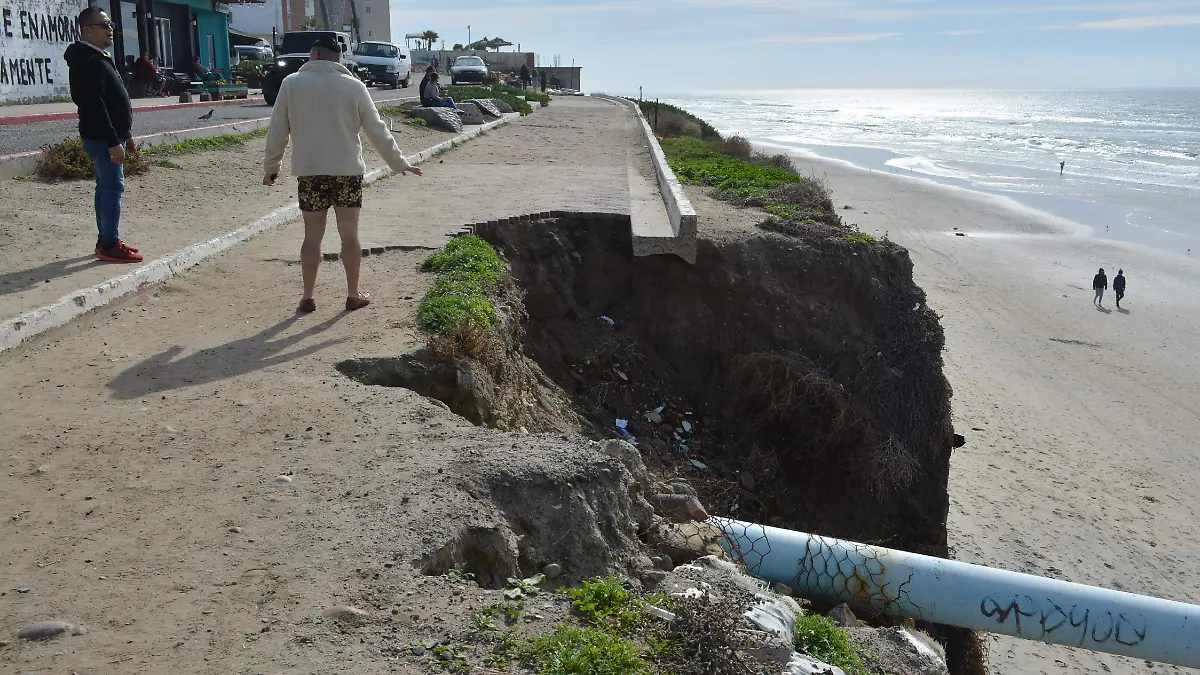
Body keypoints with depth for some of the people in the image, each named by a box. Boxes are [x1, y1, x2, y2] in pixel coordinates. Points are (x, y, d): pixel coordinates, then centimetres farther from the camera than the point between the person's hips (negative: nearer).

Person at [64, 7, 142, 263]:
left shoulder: (100, 59, 17)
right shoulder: (87, 62, -17)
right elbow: (95, 107, -24)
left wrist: (126, 135, 22)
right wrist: (113, 142, -26)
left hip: (109, 136, 11)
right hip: (102, 139, -11)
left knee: (106, 188, 13)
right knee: (113, 189, -9)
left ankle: (105, 241, 19)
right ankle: (110, 246, -6)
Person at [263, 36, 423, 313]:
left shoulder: (291, 84, 0)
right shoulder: (353, 86, -1)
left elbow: (277, 131, 3)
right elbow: (377, 130, 2)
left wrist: (271, 166, 15)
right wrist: (399, 163, 11)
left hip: (309, 171, 1)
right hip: (347, 170, 0)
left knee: (312, 235, 7)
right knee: (349, 233, 6)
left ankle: (308, 296, 11)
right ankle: (353, 294, 12)